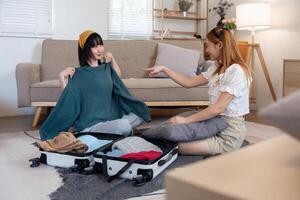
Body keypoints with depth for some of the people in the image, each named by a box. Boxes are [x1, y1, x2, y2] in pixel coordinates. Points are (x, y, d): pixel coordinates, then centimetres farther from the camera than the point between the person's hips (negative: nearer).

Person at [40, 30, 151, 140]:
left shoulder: (106, 68, 10)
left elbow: (118, 76, 31)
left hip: (110, 119, 8)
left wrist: (112, 59, 18)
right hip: (89, 125, -7)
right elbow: (68, 97, -12)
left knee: (141, 113, -1)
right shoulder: (79, 74, -8)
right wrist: (62, 76, -20)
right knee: (124, 125, -32)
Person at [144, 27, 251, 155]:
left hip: (228, 135, -8)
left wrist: (185, 120, -21)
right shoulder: (217, 68, 11)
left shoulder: (236, 71, -17)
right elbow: (189, 82, 13)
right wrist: (164, 69, 11)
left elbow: (219, 107, -23)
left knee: (177, 146, -19)